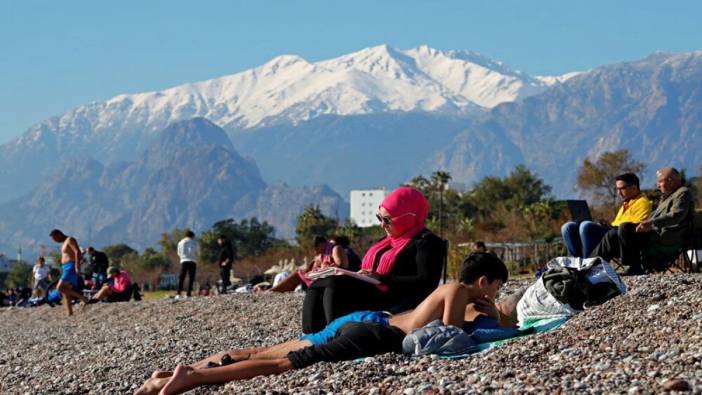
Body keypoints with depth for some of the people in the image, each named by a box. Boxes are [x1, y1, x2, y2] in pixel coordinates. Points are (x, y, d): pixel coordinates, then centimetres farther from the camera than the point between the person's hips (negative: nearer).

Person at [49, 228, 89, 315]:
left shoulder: (70, 240, -9)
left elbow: (77, 252, -19)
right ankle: (70, 314, 5)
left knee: (60, 288, -19)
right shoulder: (64, 243, 21)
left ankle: (83, 298, -14)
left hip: (71, 268, -10)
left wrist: (77, 267, -27)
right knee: (65, 293, 6)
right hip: (66, 268, 10)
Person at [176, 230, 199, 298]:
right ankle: (189, 294, -7)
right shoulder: (194, 242, 3)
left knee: (181, 278, 1)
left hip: (183, 261, 2)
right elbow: (198, 252, 3)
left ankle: (178, 293, -13)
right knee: (191, 278, 0)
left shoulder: (180, 243, 12)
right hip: (192, 261, -2)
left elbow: (179, 253, 13)